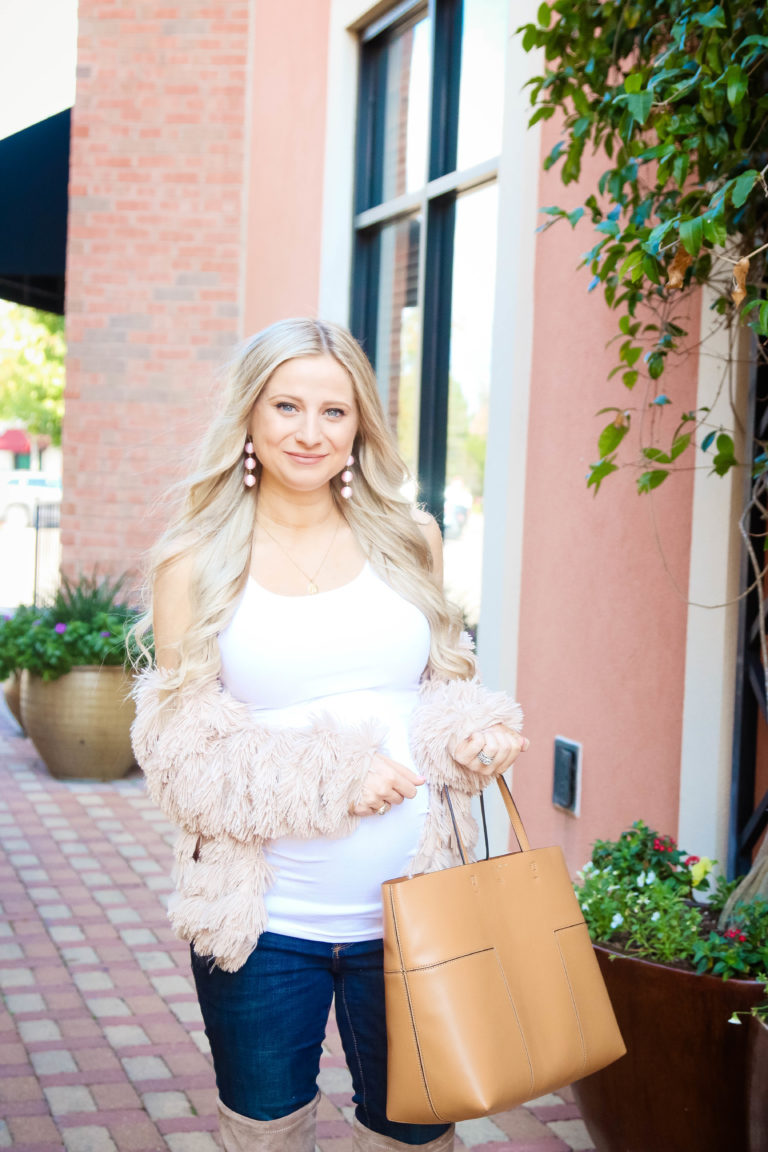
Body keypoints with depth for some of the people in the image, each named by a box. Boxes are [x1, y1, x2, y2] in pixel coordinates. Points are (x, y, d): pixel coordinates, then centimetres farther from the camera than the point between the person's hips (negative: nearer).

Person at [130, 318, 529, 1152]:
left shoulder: (408, 540, 6)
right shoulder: (195, 563, -1)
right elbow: (179, 745, -4)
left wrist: (475, 734, -7)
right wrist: (324, 783, -16)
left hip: (407, 906, 2)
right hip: (262, 918, -1)